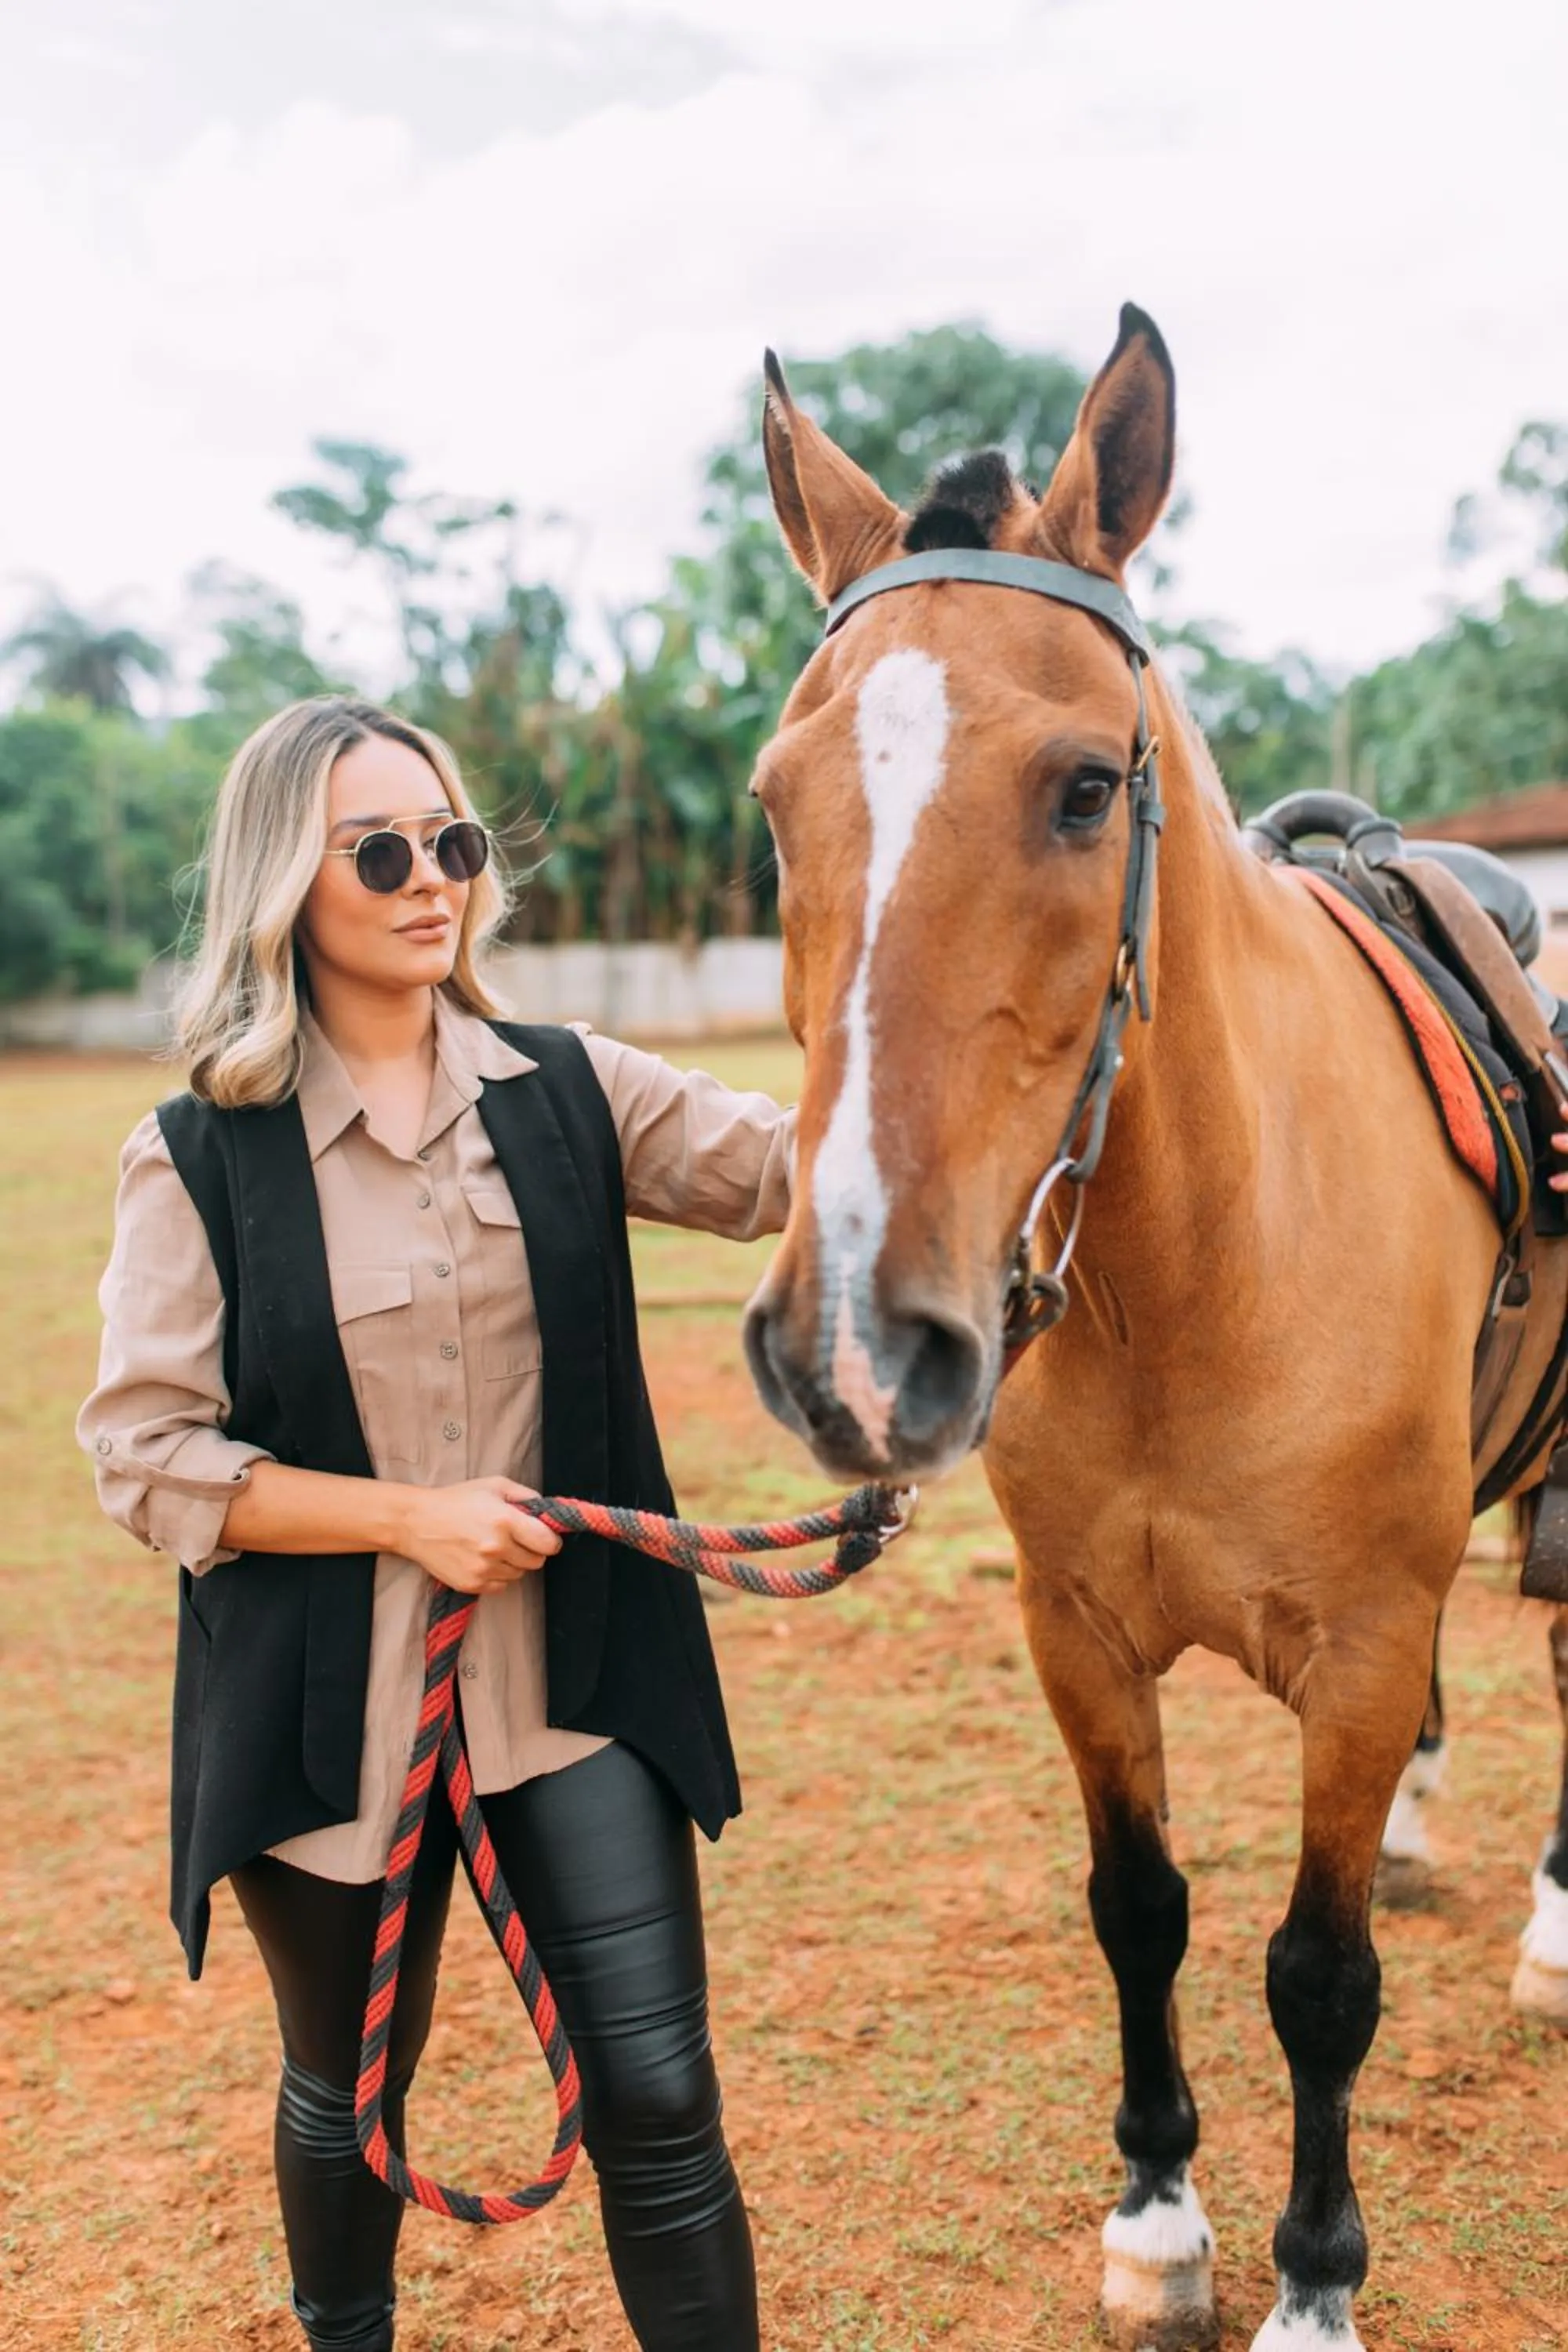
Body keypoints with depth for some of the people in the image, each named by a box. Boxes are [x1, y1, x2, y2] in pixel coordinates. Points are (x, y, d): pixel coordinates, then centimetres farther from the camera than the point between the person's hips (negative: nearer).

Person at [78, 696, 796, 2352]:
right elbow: (145, 1458, -9)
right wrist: (406, 1514, -19)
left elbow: (795, 1168, -10)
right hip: (333, 1704, -1)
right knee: (350, 2089, 22)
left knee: (658, 2099, 2)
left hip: (575, 1675, 1)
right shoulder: (200, 1159, -8)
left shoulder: (567, 1096, -1)